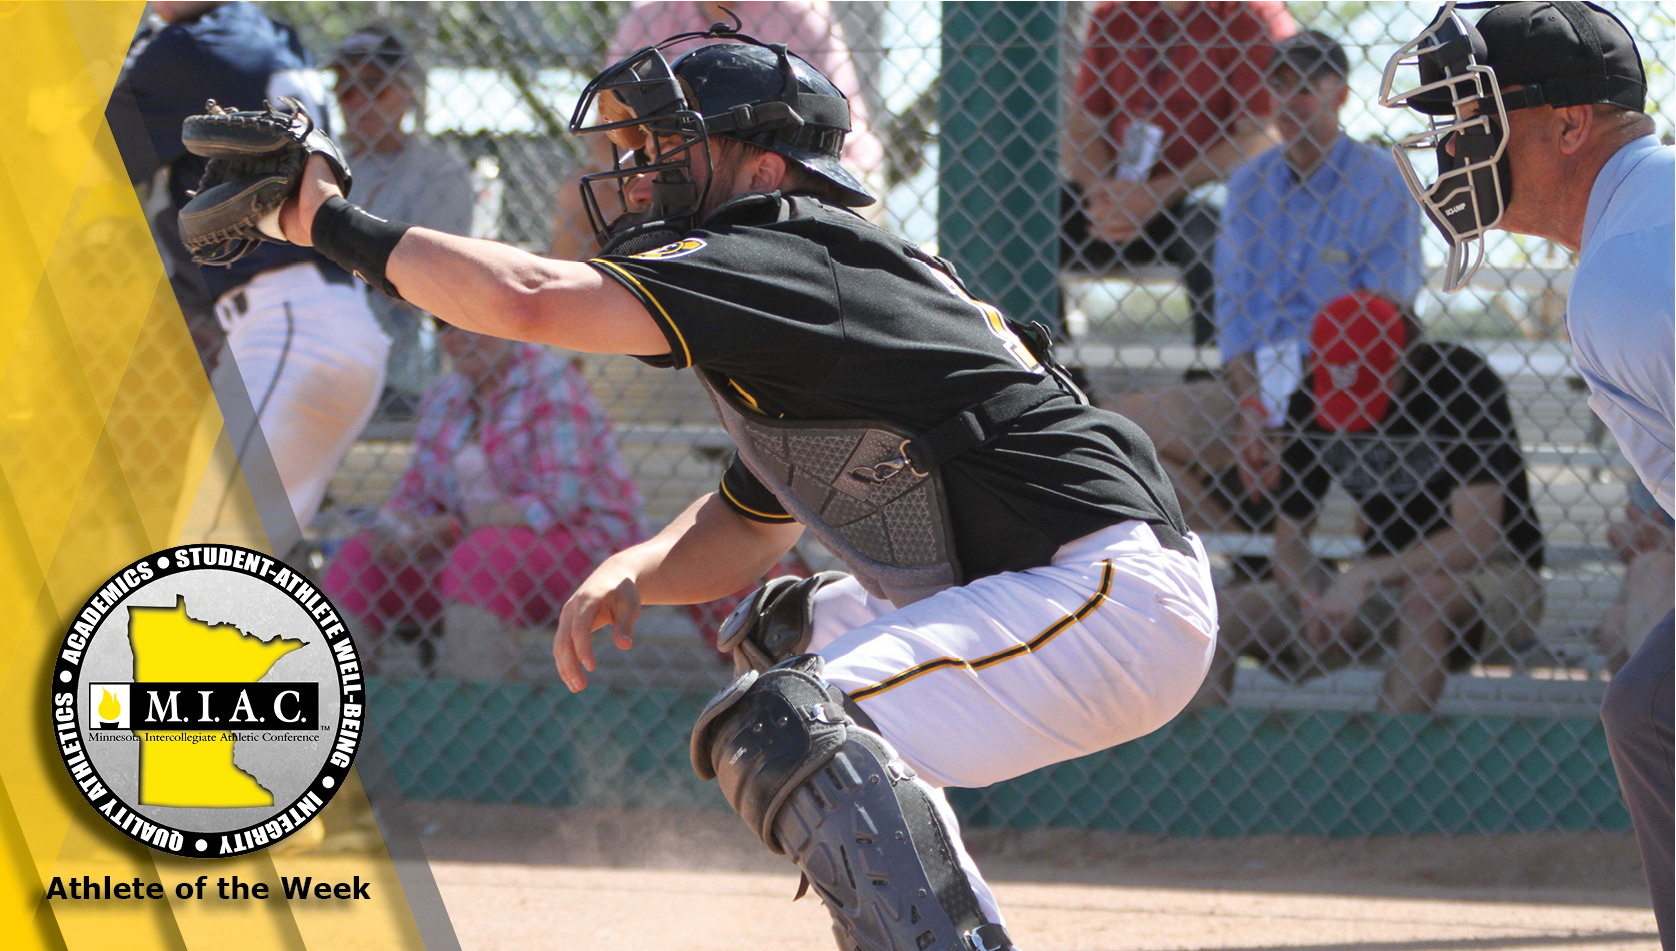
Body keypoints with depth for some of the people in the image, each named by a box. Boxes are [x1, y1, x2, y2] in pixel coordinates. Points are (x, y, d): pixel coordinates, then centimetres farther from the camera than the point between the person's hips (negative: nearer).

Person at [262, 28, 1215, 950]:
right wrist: (632, 574, 6)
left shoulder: (792, 262, -13)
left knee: (786, 728, -27)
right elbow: (745, 527, 27)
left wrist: (334, 221, -12)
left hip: (1120, 598, -11)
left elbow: (532, 298, -23)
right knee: (778, 636, 31)